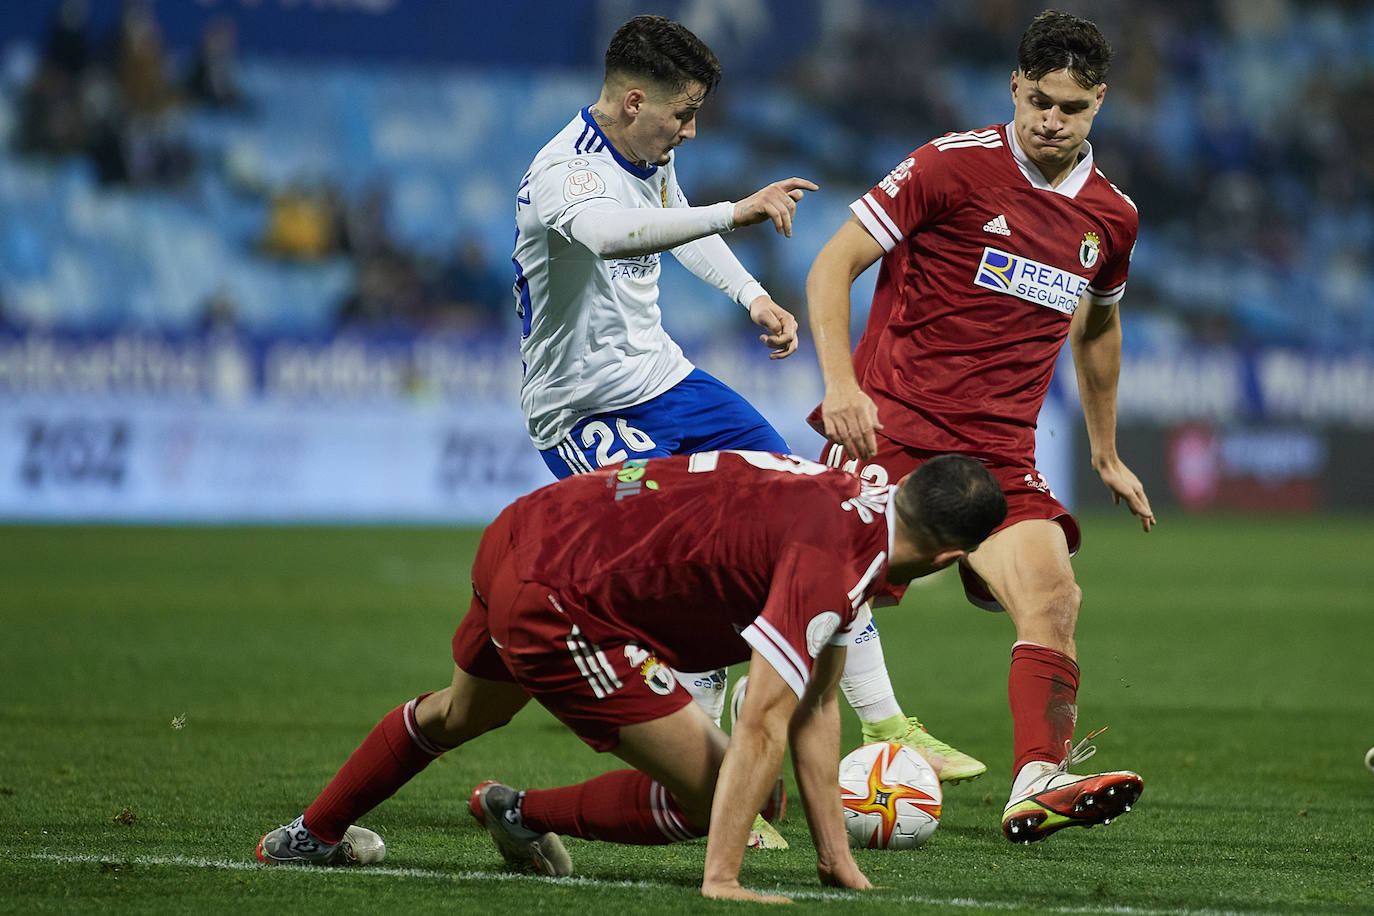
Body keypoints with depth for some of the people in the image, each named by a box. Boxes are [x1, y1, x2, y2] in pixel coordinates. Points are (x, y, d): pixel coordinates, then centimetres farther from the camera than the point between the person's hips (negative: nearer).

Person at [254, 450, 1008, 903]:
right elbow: (762, 727, -27)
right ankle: (527, 816, 16)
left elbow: (815, 706, 9)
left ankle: (312, 837, 58)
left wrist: (834, 854, 8)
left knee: (458, 715, 37)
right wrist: (720, 881, -26)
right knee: (714, 798, -5)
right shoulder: (833, 563, -23)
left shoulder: (851, 503, 6)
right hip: (561, 607, -10)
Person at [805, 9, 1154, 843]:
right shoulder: (953, 166, -6)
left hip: (1002, 453, 4)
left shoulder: (1111, 217, 10)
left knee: (1053, 596, -19)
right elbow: (833, 266, -6)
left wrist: (1106, 453, 34)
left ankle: (1036, 788, -29)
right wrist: (841, 384, -19)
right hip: (893, 428, -4)